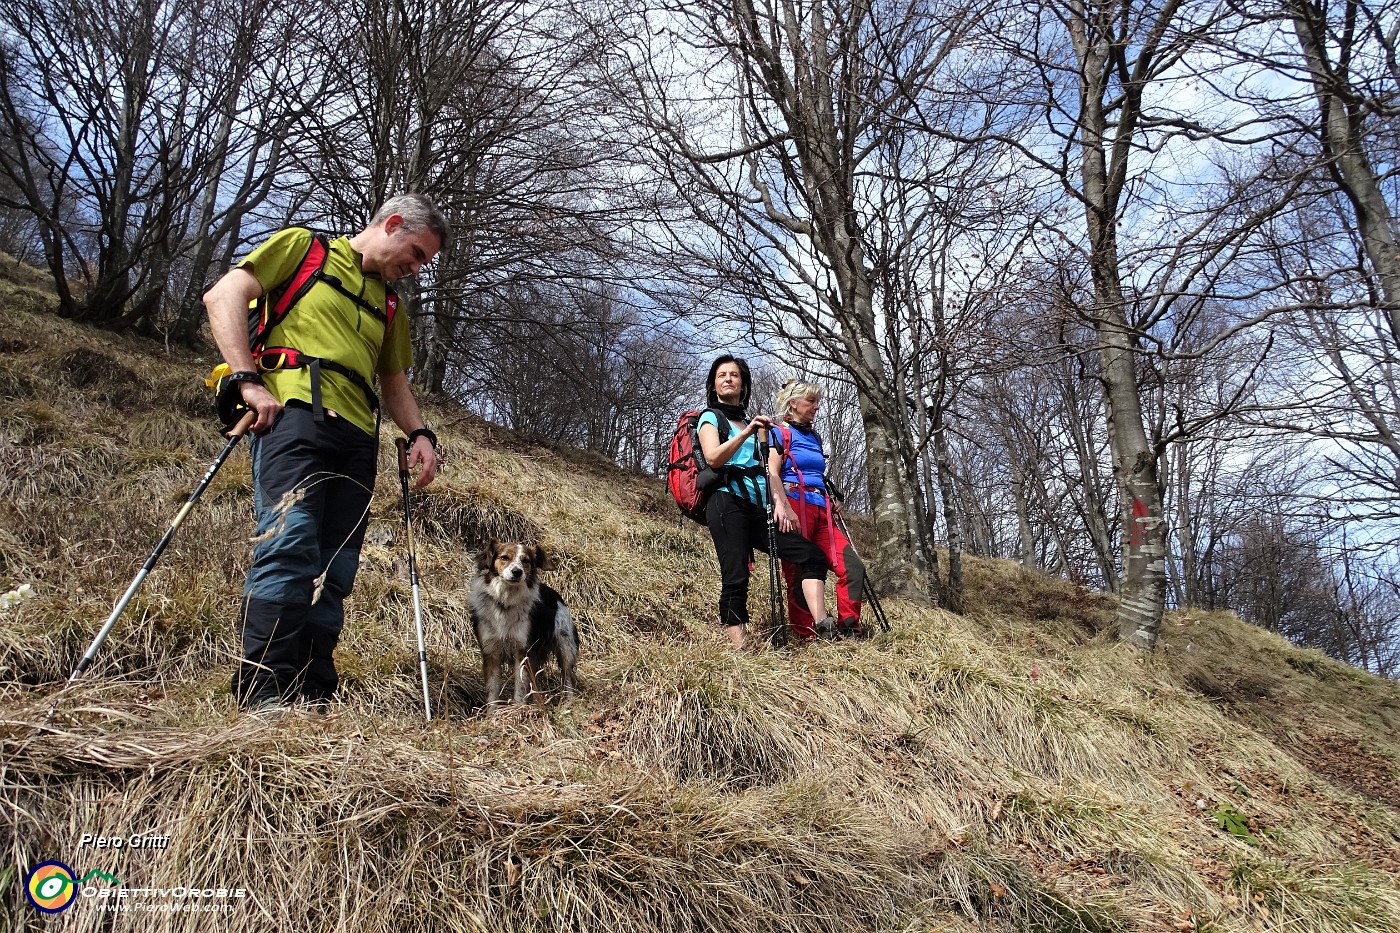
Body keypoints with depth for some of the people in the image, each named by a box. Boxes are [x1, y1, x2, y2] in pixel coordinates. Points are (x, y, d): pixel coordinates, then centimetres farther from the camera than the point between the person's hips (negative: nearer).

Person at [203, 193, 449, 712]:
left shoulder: (388, 304, 30)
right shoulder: (304, 247, 14)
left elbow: (394, 382, 33)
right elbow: (224, 296, 3)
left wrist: (419, 434, 13)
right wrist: (248, 380, -10)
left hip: (357, 435, 6)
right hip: (296, 410, -6)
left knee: (335, 569, -1)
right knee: (290, 542, -21)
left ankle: (311, 699, 3)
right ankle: (264, 695, -18)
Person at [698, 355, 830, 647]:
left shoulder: (752, 423, 27)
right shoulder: (710, 417, 11)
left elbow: (764, 469, 19)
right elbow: (714, 458, -9)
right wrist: (746, 432, -19)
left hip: (758, 507, 6)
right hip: (728, 502, -6)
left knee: (811, 554, -9)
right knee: (735, 577, -16)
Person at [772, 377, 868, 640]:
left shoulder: (814, 436, 25)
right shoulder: (780, 432, 2)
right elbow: (772, 474, -11)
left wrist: (831, 500, 17)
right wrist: (783, 506, -25)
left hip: (820, 510, 8)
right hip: (795, 506, -7)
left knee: (852, 566, -4)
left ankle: (848, 629, 2)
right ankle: (807, 636, -3)